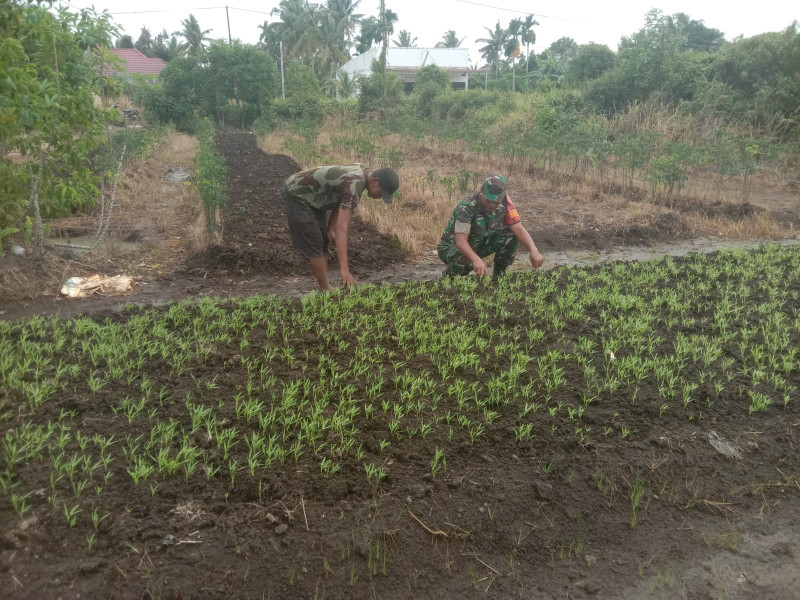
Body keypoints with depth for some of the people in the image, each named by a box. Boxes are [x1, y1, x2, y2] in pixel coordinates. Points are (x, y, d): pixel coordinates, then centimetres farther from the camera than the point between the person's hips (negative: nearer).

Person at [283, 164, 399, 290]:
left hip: (313, 197, 10)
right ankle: (326, 290, 1)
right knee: (314, 245, -8)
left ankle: (324, 288, 16)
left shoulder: (362, 171, -5)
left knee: (323, 242, 11)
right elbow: (342, 228, -43)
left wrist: (330, 228, -1)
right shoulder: (354, 186, -34)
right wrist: (344, 269, -48)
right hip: (297, 195, -10)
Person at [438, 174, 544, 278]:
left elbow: (518, 229, -22)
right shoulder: (466, 207, -32)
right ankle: (449, 274, -5)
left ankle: (498, 274, -1)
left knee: (511, 235, -18)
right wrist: (476, 260, -61)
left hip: (480, 245, 5)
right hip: (452, 247, -5)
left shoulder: (503, 204, -17)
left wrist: (533, 250, -40)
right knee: (465, 260, -41)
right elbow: (460, 241, -42)